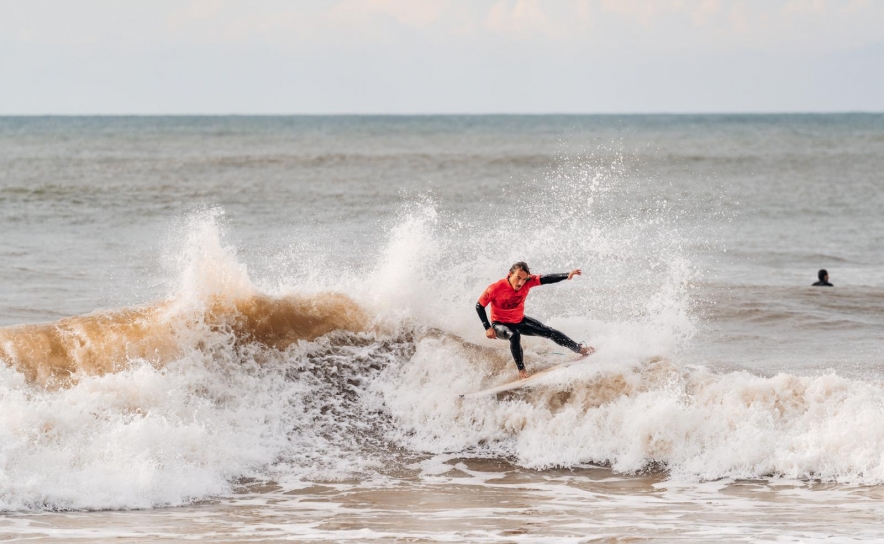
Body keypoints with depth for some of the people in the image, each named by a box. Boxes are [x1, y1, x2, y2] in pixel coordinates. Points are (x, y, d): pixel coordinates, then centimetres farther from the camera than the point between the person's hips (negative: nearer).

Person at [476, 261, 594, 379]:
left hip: (519, 321, 5)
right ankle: (521, 370, -24)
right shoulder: (495, 289, -29)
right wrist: (487, 328, -21)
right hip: (500, 324, -5)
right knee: (515, 335, -37)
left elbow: (546, 279, -25)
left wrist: (567, 275, -41)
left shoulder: (527, 282, -19)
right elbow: (479, 306, -17)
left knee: (549, 332, 5)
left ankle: (579, 349, 24)